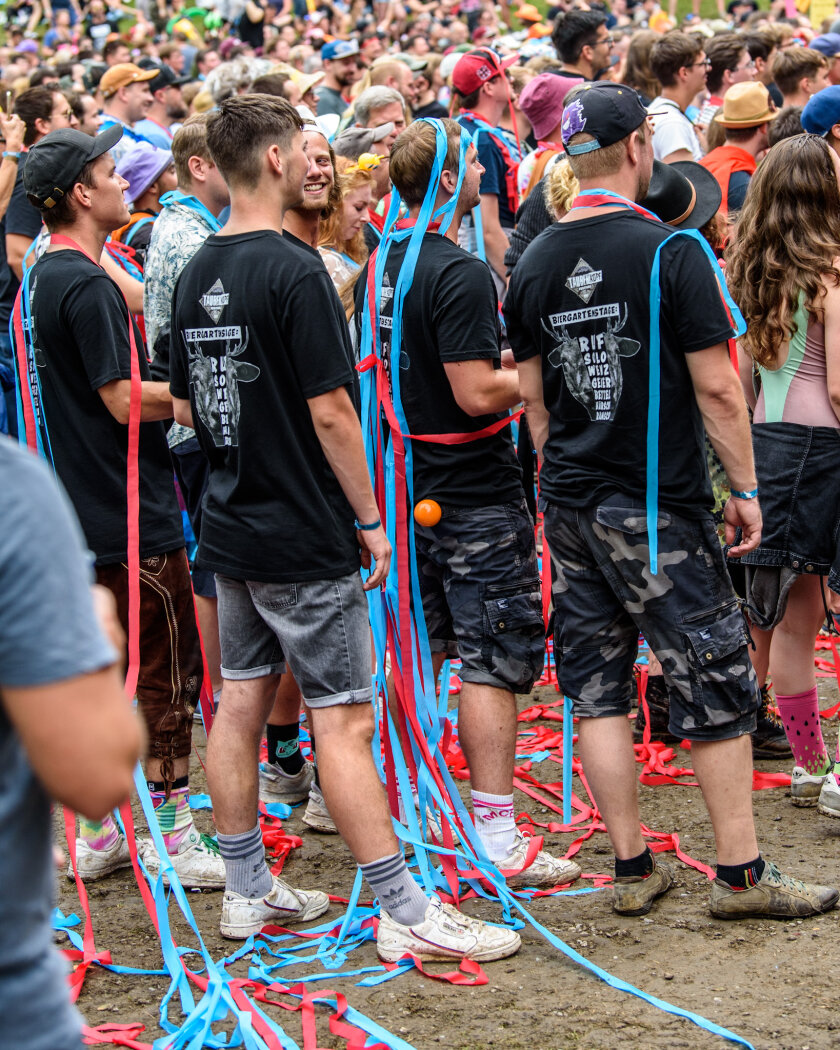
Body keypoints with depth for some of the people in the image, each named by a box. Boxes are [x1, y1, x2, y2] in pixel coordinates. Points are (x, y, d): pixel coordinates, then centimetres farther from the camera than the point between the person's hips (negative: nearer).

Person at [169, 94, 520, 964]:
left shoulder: (196, 273, 7)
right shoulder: (293, 271, -17)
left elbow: (184, 406, 14)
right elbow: (330, 411, -18)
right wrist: (369, 519, -10)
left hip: (229, 528, 8)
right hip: (304, 538, -8)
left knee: (240, 703, 13)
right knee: (343, 720, -5)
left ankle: (248, 890, 21)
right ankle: (404, 913, -1)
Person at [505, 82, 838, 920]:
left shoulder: (534, 263, 4)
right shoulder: (669, 252, -13)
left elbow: (531, 394, 9)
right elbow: (715, 386, -13)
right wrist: (745, 486, -3)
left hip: (569, 505, 6)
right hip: (659, 506, -6)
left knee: (597, 686, 10)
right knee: (714, 688, 3)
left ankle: (631, 868, 16)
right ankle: (740, 874, 9)